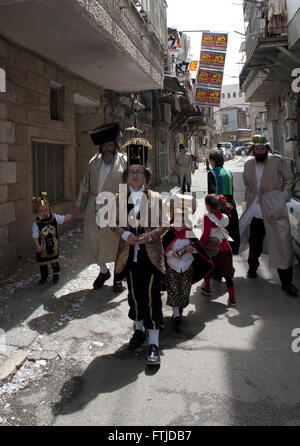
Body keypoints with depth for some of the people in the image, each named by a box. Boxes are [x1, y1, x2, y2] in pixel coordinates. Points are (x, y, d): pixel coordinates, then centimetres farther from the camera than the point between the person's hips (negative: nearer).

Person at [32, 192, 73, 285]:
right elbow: (35, 236, -15)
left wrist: (73, 214, -6)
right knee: (43, 262, 13)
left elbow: (64, 218, 3)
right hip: (42, 246, -1)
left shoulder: (54, 217, -8)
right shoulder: (36, 223, -17)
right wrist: (37, 246, -22)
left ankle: (56, 274, 33)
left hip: (53, 244, 1)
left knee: (54, 261, 12)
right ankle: (44, 276, 32)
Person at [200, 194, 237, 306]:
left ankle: (207, 289, 41)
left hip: (212, 250, -3)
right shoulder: (225, 217, 1)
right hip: (226, 249, 3)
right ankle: (232, 299, 9)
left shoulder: (207, 218, -13)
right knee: (228, 274, 9)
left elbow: (205, 235, -14)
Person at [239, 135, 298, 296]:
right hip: (255, 210, 4)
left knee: (282, 244, -6)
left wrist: (283, 197, -3)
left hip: (274, 210, -3)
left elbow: (289, 179, 6)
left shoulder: (278, 161, -1)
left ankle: (286, 282, 2)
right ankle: (253, 266, 41)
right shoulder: (248, 165, 11)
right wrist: (249, 197, 10)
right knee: (254, 242, 14)